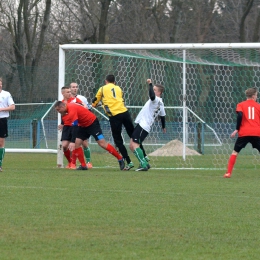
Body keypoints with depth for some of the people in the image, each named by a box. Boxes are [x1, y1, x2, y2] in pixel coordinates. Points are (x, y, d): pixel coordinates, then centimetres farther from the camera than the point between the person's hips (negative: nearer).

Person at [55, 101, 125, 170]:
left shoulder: (72, 109, -28)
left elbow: (75, 126, -34)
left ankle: (120, 159, -3)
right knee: (76, 144, -5)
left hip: (92, 122, -9)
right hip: (83, 125, 9)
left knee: (102, 143, -13)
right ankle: (83, 166, 0)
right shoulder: (68, 108, 0)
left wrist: (72, 142, -38)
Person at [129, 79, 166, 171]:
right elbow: (163, 116, 32)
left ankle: (144, 164, -22)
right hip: (141, 125, 10)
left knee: (134, 145, -18)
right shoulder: (160, 104, 19)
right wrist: (163, 127, 48)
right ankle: (144, 163, 7)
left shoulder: (157, 100, -10)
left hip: (143, 126, -10)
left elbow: (152, 96, -35)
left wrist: (150, 84, -24)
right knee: (132, 146, 9)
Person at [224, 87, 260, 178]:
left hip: (244, 133, 0)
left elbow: (240, 116, -9)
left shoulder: (241, 105, 7)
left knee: (235, 151, 11)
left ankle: (228, 173, 0)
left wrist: (237, 129, -5)